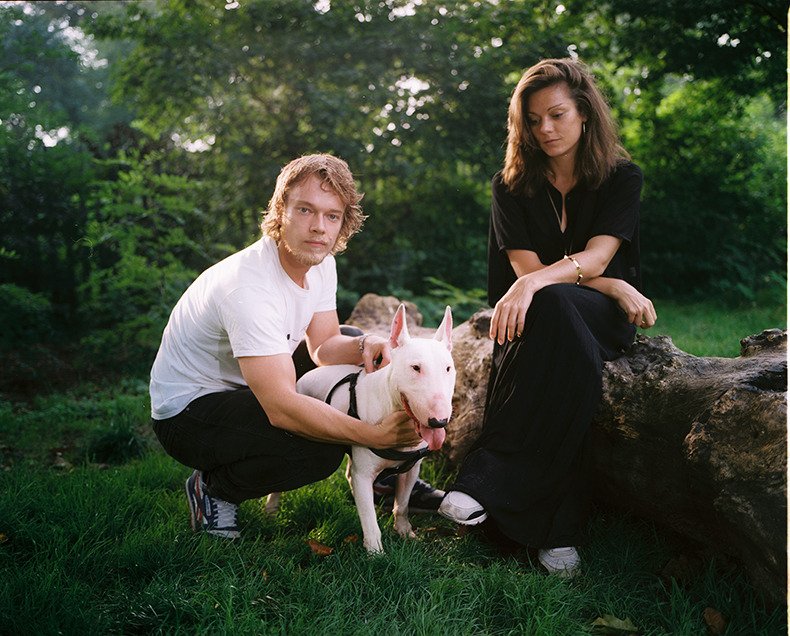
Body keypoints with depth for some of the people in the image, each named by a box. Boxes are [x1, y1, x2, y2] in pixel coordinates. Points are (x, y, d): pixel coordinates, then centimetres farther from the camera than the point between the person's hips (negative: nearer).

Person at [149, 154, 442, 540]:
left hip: (241, 391, 9)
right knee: (322, 447, -29)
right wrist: (373, 435, -40)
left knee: (356, 348, 0)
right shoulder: (249, 288, -33)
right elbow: (281, 407, -38)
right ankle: (212, 489, -4)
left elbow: (323, 346, 1)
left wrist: (363, 345, -21)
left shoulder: (320, 262, -6)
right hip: (187, 411, -9)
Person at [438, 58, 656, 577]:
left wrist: (534, 284, -35)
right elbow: (526, 267, -7)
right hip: (538, 316, 1)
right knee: (570, 359, -38)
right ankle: (560, 528, -38)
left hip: (603, 320, -1)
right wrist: (615, 287, -17)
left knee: (554, 304, -38)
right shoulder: (512, 186, 4)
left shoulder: (622, 179, 2)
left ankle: (488, 478, -38)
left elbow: (595, 258, -14)